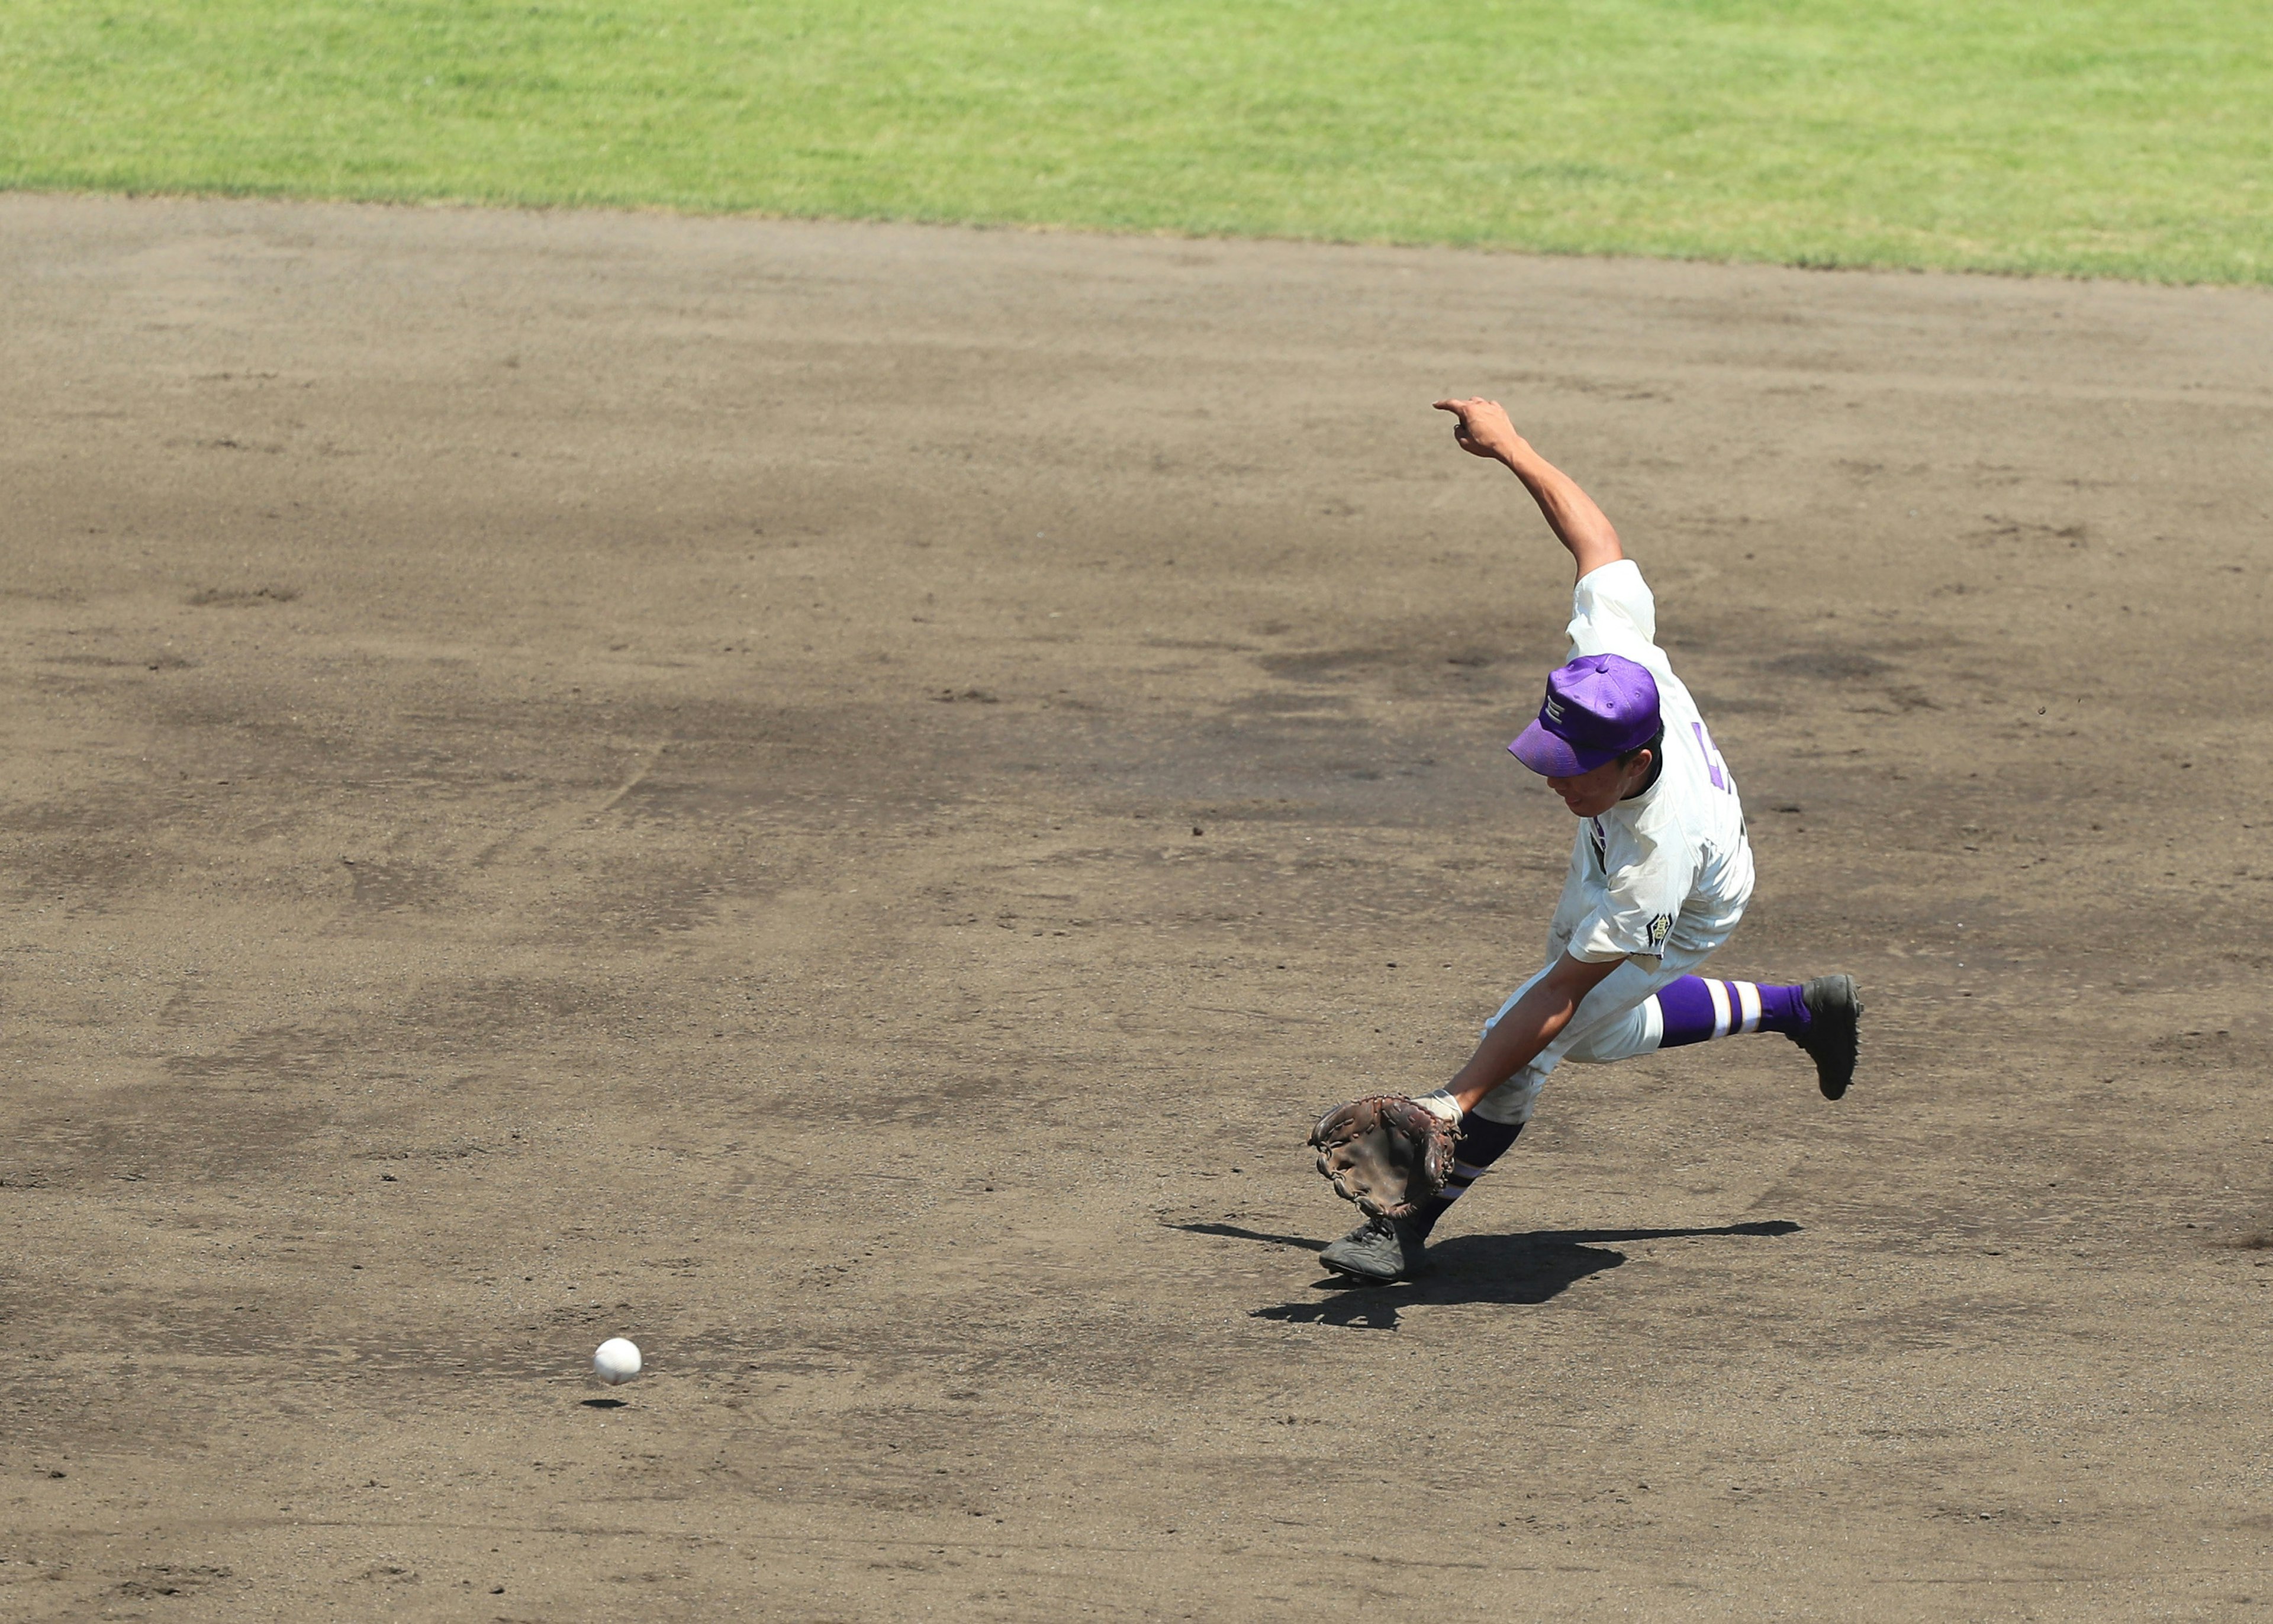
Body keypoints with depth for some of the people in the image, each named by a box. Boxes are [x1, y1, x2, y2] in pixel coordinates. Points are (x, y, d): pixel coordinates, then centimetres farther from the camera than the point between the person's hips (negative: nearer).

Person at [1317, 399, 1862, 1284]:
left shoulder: (1657, 860, -47)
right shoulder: (1616, 650, -37)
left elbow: (1561, 992, -41)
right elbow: (1594, 534, -21)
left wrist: (1453, 1102, -44)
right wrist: (1508, 445, -13)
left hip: (1682, 916, -8)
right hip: (1608, 859, 8)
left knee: (1527, 1045, -14)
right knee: (1600, 1030, 27)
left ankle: (1411, 1223, 4)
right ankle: (1798, 1010, 42)